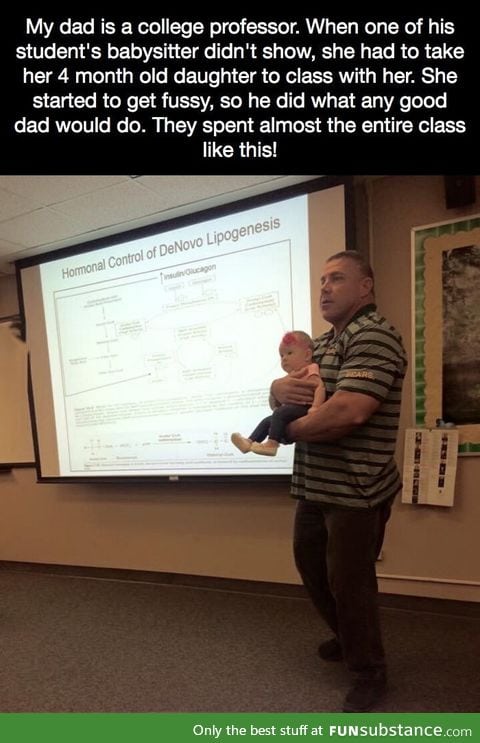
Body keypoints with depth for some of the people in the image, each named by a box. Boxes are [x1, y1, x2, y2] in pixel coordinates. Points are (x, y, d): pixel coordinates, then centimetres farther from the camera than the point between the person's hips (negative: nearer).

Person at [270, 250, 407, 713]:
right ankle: (347, 636, 49)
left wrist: (291, 430, -14)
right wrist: (280, 388, -10)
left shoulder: (373, 336, -17)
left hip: (355, 490, -9)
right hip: (316, 485, 9)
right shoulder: (321, 343, 13)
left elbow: (348, 412, -30)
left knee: (348, 580, 6)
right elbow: (283, 393, 15)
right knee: (309, 564, 22)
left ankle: (369, 672, 34)